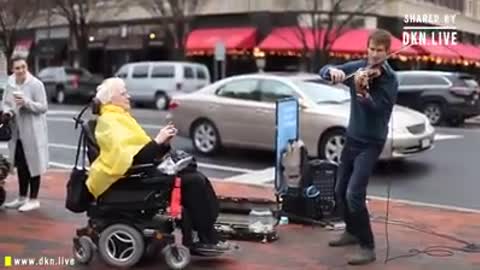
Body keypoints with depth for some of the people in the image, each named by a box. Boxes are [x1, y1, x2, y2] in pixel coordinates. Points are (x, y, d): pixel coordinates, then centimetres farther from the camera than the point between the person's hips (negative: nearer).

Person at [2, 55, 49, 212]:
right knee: (20, 165, 15)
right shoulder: (10, 83, 4)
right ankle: (22, 198, 28)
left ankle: (33, 199, 13)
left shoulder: (36, 84, -13)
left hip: (33, 131, -6)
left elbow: (43, 107, -14)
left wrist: (26, 103, -27)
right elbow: (5, 103, 13)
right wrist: (7, 112, -8)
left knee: (32, 165, 2)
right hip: (17, 131, 6)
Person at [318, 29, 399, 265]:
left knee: (354, 194, -17)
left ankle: (368, 247, -6)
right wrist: (333, 70, -24)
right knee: (340, 191, 16)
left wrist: (361, 91, -43)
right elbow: (324, 71, -1)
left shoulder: (389, 78, -14)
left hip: (371, 143, -7)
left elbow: (377, 109, -26)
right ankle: (352, 232, 37)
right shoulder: (358, 67, 2)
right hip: (352, 138, 7)